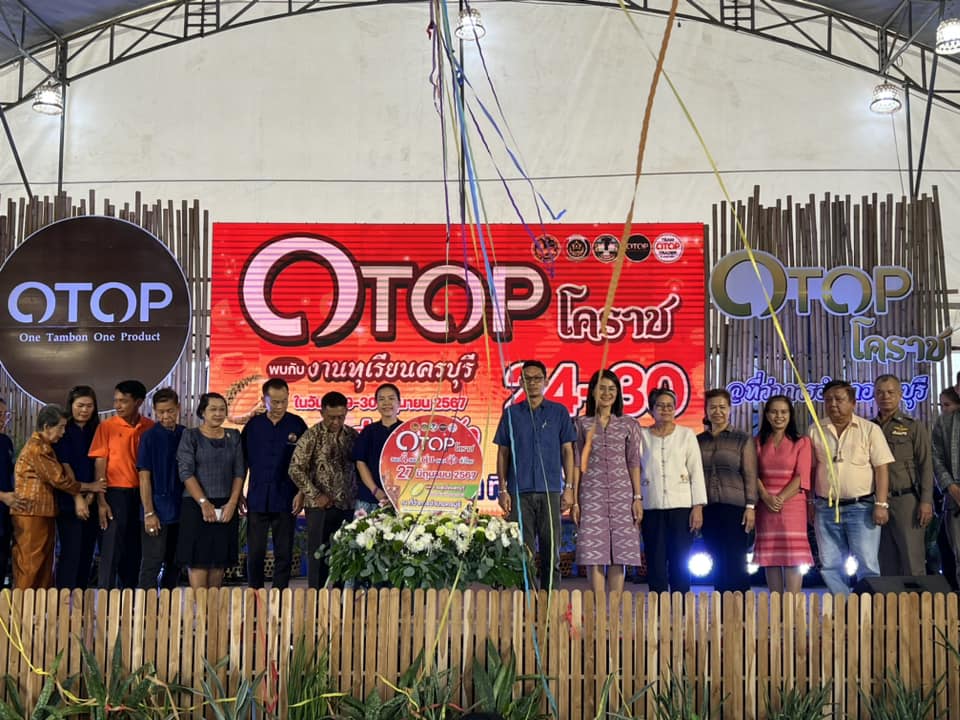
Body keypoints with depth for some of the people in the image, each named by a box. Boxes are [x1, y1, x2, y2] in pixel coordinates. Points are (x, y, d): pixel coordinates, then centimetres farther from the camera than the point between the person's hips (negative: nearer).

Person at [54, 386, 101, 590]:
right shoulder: (63, 430, -1)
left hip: (91, 501, 5)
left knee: (87, 552, 7)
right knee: (70, 551, -8)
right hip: (68, 501, -4)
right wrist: (78, 498, -16)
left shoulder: (96, 432, 11)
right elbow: (64, 466, -8)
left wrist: (91, 495, -8)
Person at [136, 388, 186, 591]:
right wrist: (149, 513, -12)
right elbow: (144, 477, -6)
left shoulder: (185, 435, 6)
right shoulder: (149, 437, -5)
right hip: (158, 511, -4)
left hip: (180, 510, 5)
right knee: (152, 562, -2)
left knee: (175, 563, 12)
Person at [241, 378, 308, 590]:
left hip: (286, 500, -1)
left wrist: (301, 493, -4)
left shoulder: (297, 424, 1)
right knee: (255, 553, 4)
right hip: (257, 499, 1)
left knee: (284, 553, 4)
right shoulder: (253, 425, 5)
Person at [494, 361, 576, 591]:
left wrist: (569, 487, -1)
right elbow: (502, 453, 9)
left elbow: (567, 451, 7)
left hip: (551, 490, 0)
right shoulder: (511, 413, 9)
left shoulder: (559, 412, 7)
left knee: (551, 550, 2)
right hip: (520, 491, 0)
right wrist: (503, 490, 1)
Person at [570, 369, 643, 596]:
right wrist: (574, 500, 0)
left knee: (619, 553, 0)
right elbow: (577, 464, 5)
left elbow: (634, 463, 8)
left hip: (622, 494, 1)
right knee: (593, 553, -5)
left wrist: (638, 497, 0)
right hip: (591, 494, -1)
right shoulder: (582, 425, 7)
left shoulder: (629, 425, 10)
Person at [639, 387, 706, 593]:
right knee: (655, 563, 0)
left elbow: (696, 471, 5)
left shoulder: (686, 435, 8)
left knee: (680, 563, 0)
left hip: (681, 506, 0)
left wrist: (698, 507, -3)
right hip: (652, 507, 0)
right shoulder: (642, 436, 8)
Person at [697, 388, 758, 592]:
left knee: (735, 564, -3)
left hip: (735, 508, -3)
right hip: (708, 509, 3)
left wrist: (751, 506, -9)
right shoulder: (698, 441, 12)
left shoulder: (743, 439, 3)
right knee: (718, 563, 7)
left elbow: (750, 475, -1)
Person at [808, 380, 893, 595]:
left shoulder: (870, 430, 0)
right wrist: (809, 504, 6)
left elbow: (881, 468, -3)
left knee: (868, 566, -3)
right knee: (830, 567, 5)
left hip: (861, 507, -3)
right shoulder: (815, 431, 7)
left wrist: (881, 504, -9)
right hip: (826, 508, 3)